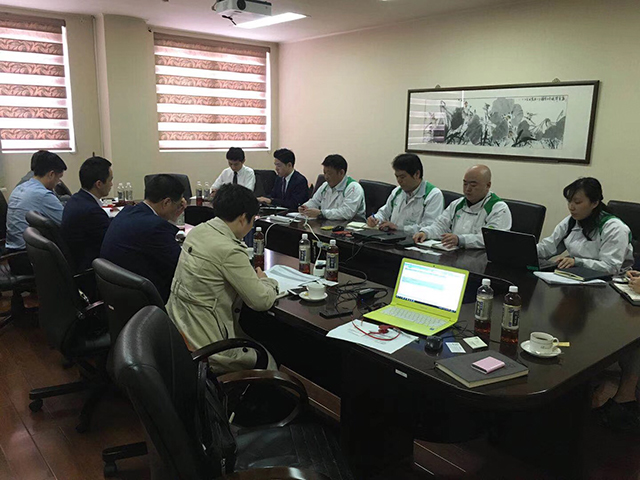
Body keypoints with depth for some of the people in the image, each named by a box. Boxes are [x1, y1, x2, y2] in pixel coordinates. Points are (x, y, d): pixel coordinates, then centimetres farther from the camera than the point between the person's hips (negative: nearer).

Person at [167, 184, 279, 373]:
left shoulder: (197, 231, 1)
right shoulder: (230, 251, -24)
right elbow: (262, 301, -18)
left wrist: (251, 275, 8)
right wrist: (265, 280, 4)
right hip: (204, 346, -9)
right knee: (268, 364, 10)